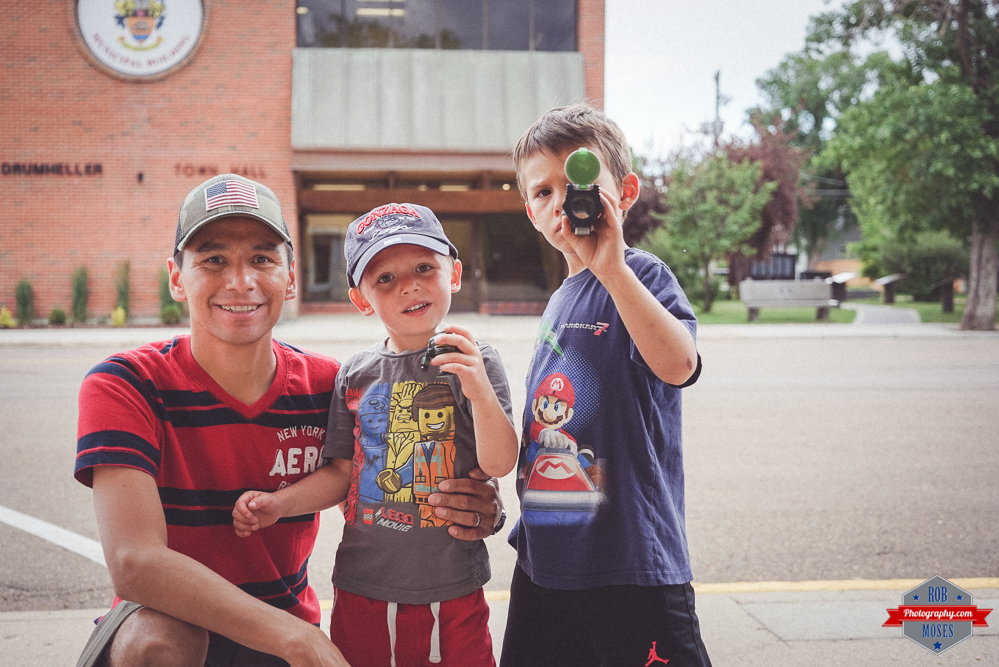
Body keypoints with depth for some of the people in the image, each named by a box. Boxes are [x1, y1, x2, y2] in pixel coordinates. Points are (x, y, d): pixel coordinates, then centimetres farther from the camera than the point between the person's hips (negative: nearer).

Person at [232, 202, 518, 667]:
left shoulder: (475, 362, -6)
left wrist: (480, 390, -29)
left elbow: (499, 464, -15)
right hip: (362, 592, 3)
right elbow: (342, 473, 10)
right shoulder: (356, 374, 3)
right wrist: (279, 503, -4)